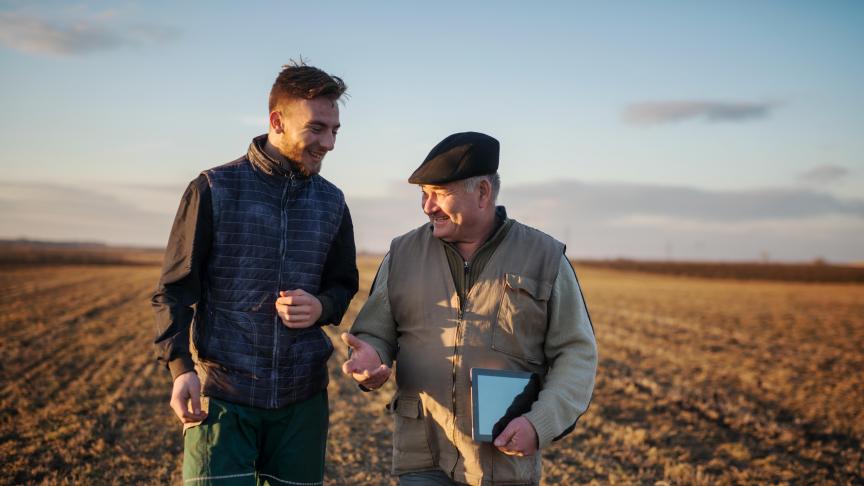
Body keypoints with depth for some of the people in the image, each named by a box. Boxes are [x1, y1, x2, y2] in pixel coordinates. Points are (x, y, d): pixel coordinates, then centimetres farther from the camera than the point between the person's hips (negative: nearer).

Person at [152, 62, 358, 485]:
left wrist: (321, 307, -6)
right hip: (222, 395, -3)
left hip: (303, 400, 4)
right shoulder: (214, 189, -3)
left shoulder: (331, 202, 7)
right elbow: (175, 289, -3)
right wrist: (180, 367, -16)